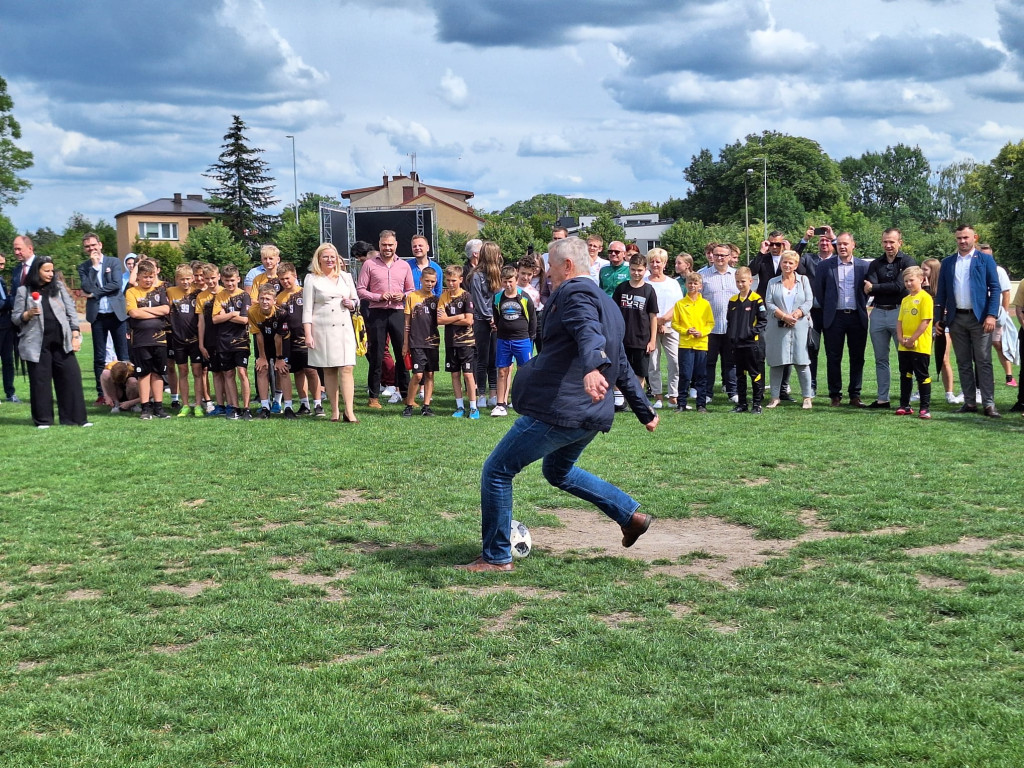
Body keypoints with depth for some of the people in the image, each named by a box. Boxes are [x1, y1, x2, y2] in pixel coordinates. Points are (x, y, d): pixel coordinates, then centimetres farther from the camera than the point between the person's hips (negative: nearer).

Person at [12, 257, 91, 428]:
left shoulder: (58, 287, 9)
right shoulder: (24, 291, 3)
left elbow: (71, 311, 8)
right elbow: (15, 317, 5)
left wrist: (75, 335, 0)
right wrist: (28, 314, -16)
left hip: (62, 341, 2)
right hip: (38, 344, -2)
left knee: (71, 377, -2)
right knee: (40, 381, 1)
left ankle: (74, 418, 4)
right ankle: (43, 419, 10)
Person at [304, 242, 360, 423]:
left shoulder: (346, 277, 14)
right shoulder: (312, 279, 4)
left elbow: (356, 299, 23)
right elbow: (307, 309, 0)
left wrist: (352, 304, -1)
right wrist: (308, 334, -7)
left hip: (344, 328, 2)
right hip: (323, 329, -2)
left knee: (347, 368, -7)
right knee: (329, 370, 3)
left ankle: (349, 411, -10)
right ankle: (335, 410, 10)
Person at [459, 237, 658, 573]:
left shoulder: (576, 293, -10)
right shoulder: (606, 302, 19)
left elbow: (590, 335, -32)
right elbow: (622, 367, 25)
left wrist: (592, 368, -52)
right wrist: (645, 411, 31)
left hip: (558, 409, -10)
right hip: (592, 415, 10)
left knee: (496, 472, 0)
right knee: (558, 471, 32)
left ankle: (496, 558, 6)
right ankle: (631, 515, 28)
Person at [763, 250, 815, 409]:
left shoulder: (803, 280, 11)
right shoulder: (773, 282, 11)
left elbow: (809, 302, 2)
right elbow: (769, 303, 1)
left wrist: (795, 315, -13)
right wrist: (784, 316, -13)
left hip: (799, 326, -1)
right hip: (777, 328, 1)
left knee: (802, 362, -3)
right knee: (776, 363, 1)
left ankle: (807, 397, 3)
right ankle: (775, 397, 8)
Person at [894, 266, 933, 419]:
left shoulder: (925, 298, -8)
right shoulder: (905, 300, 14)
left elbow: (926, 321, -15)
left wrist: (912, 339, -17)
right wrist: (901, 338, -3)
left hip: (920, 346, -7)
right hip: (904, 347, 7)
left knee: (922, 376, -2)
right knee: (905, 375, 12)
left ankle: (925, 408, 2)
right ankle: (905, 406, 19)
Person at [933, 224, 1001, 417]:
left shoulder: (985, 260, 3)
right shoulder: (947, 262, 12)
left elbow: (995, 288, -2)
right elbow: (941, 292, 12)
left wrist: (992, 315, -12)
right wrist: (938, 318, 5)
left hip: (979, 318, -4)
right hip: (956, 318, 4)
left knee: (984, 362, -5)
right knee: (963, 363, 7)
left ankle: (989, 404, -6)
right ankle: (969, 402, 12)